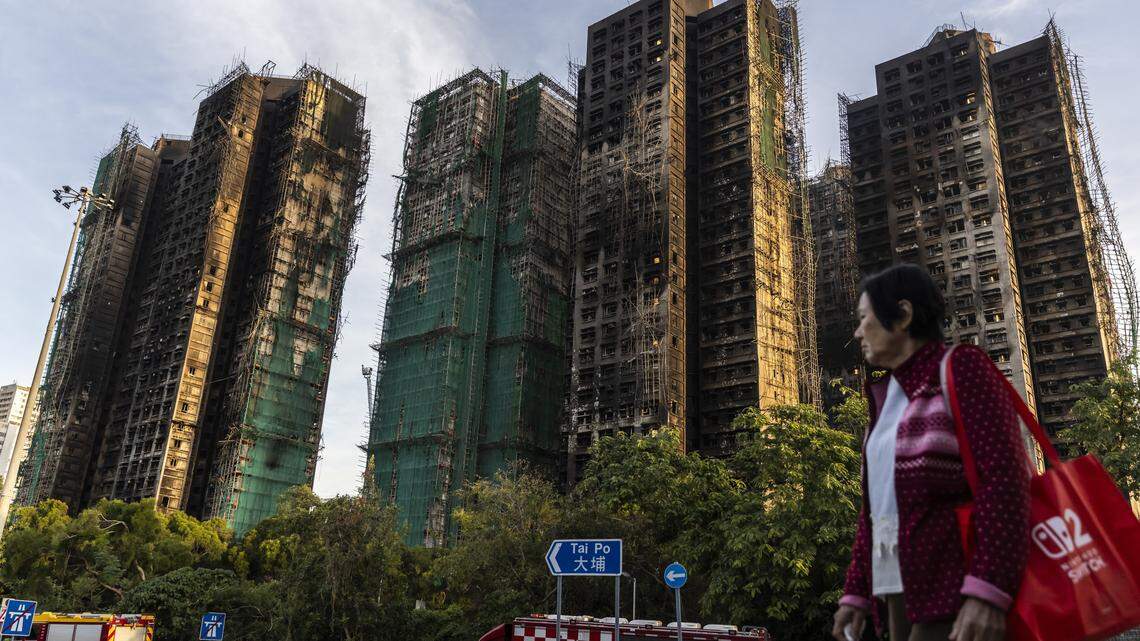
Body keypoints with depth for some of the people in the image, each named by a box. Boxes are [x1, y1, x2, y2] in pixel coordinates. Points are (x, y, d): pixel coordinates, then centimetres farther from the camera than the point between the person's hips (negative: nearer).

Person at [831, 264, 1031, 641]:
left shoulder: (961, 368, -4)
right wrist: (856, 592, 14)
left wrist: (986, 592, -25)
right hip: (903, 586, 8)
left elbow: (1004, 477, -16)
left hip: (956, 584, -7)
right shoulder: (886, 398, 19)